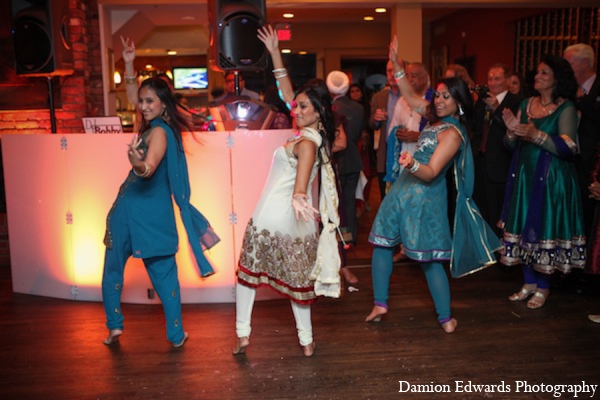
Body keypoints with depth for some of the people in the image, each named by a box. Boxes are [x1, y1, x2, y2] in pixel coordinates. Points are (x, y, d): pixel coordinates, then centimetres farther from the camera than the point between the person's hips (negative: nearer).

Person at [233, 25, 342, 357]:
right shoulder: (312, 133, 6)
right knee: (297, 279, 16)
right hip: (295, 220, 7)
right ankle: (306, 342, 22)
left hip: (270, 217, -7)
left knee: (248, 271, 13)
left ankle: (242, 335, 20)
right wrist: (275, 52, 13)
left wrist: (298, 196, -57)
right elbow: (286, 92, 12)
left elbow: (304, 168, -37)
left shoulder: (307, 141, -16)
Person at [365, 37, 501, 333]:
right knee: (382, 242, 9)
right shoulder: (436, 117, 7)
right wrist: (396, 64, 10)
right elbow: (410, 96, 18)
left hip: (423, 196, -8)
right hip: (405, 189, 8)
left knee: (430, 257, 1)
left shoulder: (452, 133, -18)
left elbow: (430, 173, -24)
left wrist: (412, 164, -44)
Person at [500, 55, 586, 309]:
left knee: (544, 229, -3)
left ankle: (543, 287, 13)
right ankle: (529, 282, 21)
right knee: (524, 228, 8)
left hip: (551, 180, -5)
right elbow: (512, 145, 11)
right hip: (524, 177, 5)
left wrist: (536, 135, -27)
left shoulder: (566, 108, -6)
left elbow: (569, 148, -17)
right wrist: (512, 130, -10)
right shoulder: (527, 104, 10)